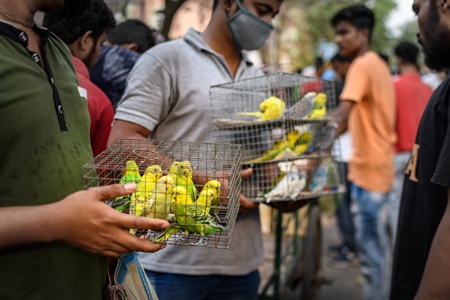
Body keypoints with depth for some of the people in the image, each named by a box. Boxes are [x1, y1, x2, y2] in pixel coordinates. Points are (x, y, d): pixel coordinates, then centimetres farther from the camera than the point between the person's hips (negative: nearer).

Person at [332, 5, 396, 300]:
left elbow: (343, 114, -27)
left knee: (369, 245, -4)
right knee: (377, 241, 17)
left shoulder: (362, 65, -13)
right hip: (377, 164, 10)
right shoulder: (379, 64, 16)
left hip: (369, 167, -10)